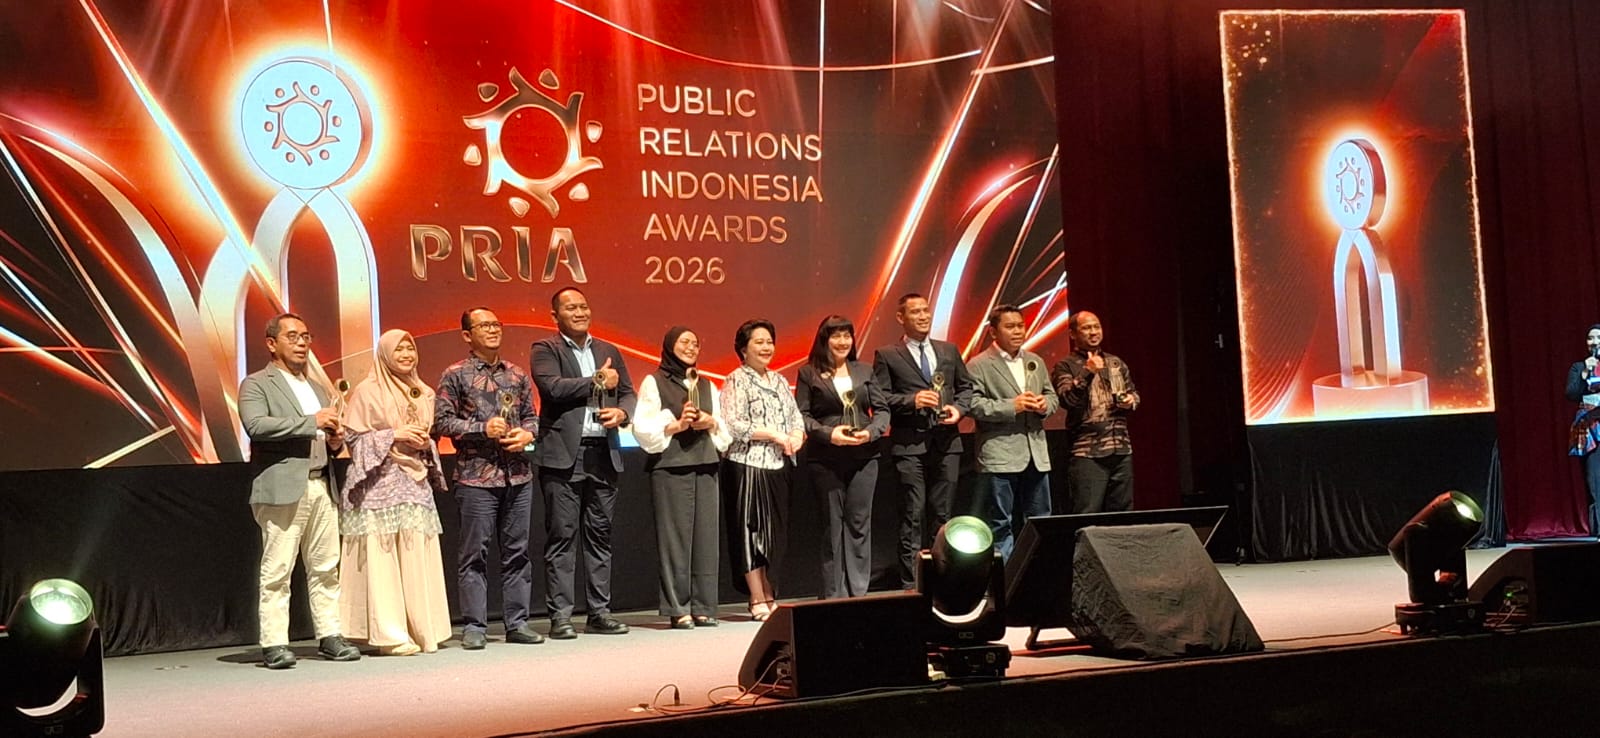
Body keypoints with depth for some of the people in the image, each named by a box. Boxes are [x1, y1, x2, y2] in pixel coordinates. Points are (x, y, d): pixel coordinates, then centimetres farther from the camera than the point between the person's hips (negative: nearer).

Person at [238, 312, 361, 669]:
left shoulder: (318, 387, 24)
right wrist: (312, 422, -16)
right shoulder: (256, 385, 2)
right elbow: (256, 425, -17)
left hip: (321, 487, 7)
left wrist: (336, 440, 9)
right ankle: (274, 644, -3)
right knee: (276, 571, -6)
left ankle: (329, 636, 11)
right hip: (282, 489, -7)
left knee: (326, 568, 6)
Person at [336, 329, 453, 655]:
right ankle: (389, 634, -5)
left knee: (417, 559, 0)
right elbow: (352, 437, -3)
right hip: (379, 484, -5)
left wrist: (425, 443, 5)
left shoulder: (422, 393, 17)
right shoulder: (367, 391, 0)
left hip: (415, 481, 5)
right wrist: (394, 435, -11)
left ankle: (421, 629, 5)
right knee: (382, 559, -7)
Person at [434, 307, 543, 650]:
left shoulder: (517, 374, 13)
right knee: (475, 553, -1)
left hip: (518, 475, 4)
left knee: (516, 551, 7)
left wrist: (527, 433, -2)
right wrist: (483, 428, -13)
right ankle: (474, 626, 6)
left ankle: (517, 622, 14)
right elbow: (442, 421, -5)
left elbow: (531, 415, 19)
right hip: (476, 477, -4)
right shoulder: (455, 375, 0)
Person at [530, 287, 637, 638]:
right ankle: (560, 615, 1)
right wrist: (597, 382, -5)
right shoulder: (544, 350, 2)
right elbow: (553, 387, -15)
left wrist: (621, 412, -5)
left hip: (603, 454, 5)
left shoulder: (609, 352, 18)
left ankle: (599, 612, 14)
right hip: (563, 455, -5)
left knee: (600, 534, 8)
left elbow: (628, 393, 17)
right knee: (562, 536, -3)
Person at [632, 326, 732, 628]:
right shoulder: (654, 382, 4)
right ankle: (678, 609, -2)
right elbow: (644, 428, -4)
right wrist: (675, 426, -15)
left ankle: (703, 607, 6)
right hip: (670, 467, -5)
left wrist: (712, 423, -2)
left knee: (706, 537, 1)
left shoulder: (706, 385, 20)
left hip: (705, 467, 5)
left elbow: (726, 428, 18)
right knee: (675, 537, -6)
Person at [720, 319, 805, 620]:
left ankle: (769, 596, 15)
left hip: (778, 466, 7)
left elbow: (796, 416, 16)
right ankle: (758, 600, 0)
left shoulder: (779, 380, 17)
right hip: (747, 464, -7)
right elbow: (732, 424, -13)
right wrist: (773, 435, -15)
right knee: (751, 529, -4)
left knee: (775, 530, 8)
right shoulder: (736, 380, -3)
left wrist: (797, 435, -6)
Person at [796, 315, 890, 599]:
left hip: (864, 457, 3)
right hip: (826, 459, -2)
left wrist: (871, 432, -7)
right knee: (832, 525, 1)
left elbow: (882, 409, 12)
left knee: (859, 522, 2)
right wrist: (829, 433, -15)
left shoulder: (864, 371, 13)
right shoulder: (809, 373, 4)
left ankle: (858, 591, 9)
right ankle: (834, 595, 6)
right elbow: (801, 415, -1)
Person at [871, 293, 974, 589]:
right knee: (913, 515, -4)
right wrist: (912, 401, -16)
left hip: (946, 442, 4)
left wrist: (959, 408, -1)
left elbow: (966, 387, 19)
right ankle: (911, 584, 0)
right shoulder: (887, 356, 2)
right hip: (909, 444, -4)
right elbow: (880, 398, -4)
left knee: (942, 512, 8)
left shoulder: (949, 350, 15)